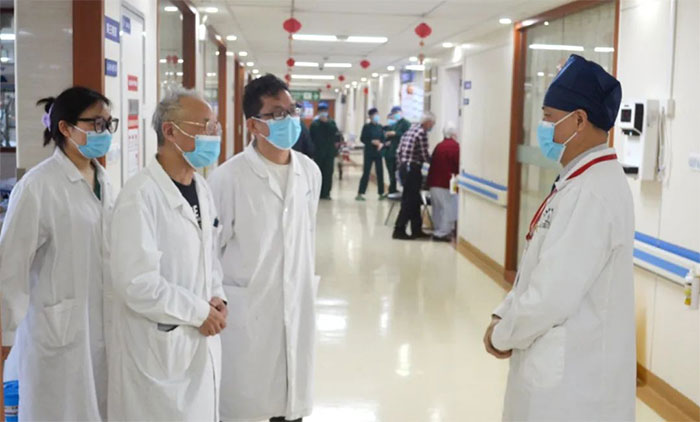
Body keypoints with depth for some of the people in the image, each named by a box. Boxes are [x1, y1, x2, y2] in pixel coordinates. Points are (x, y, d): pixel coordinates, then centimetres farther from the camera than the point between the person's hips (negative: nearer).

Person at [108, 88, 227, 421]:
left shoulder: (201, 187, 8)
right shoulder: (140, 196, -19)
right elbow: (137, 284, -24)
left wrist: (217, 296, 0)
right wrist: (199, 312, -15)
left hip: (202, 343, 8)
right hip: (157, 349, -8)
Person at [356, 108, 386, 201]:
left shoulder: (380, 127, 9)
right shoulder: (367, 126, -3)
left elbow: (383, 139, 11)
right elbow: (362, 139, -6)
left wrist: (381, 144, -11)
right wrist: (372, 142, -18)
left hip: (378, 153, 4)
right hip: (369, 153, -4)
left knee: (380, 173, 4)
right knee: (366, 173, -5)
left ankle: (381, 194, 12)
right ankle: (360, 193, 1)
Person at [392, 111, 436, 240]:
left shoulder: (411, 129, 14)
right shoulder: (422, 133, -13)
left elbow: (399, 151, 14)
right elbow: (425, 156, -13)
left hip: (404, 167, 9)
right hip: (413, 169, -9)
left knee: (414, 200, 14)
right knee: (409, 201, -2)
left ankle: (416, 230, 20)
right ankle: (399, 230, 0)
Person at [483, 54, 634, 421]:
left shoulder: (593, 192, -24)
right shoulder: (580, 182, 10)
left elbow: (554, 294, -26)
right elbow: (539, 268, 15)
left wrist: (503, 336, -11)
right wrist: (503, 316, 4)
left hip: (571, 376, -9)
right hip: (557, 364, 9)